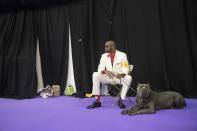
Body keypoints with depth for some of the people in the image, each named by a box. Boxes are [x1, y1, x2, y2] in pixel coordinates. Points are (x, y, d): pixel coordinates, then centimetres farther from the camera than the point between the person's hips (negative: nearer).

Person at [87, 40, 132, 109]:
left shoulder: (122, 55, -4)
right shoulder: (104, 55, 6)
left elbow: (125, 69, -8)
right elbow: (100, 68, -2)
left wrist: (121, 74, -31)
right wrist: (106, 71, -25)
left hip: (119, 77, -2)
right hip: (108, 77, 3)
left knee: (128, 78, -32)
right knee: (95, 75, -22)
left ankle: (121, 100, -17)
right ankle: (97, 101, -21)